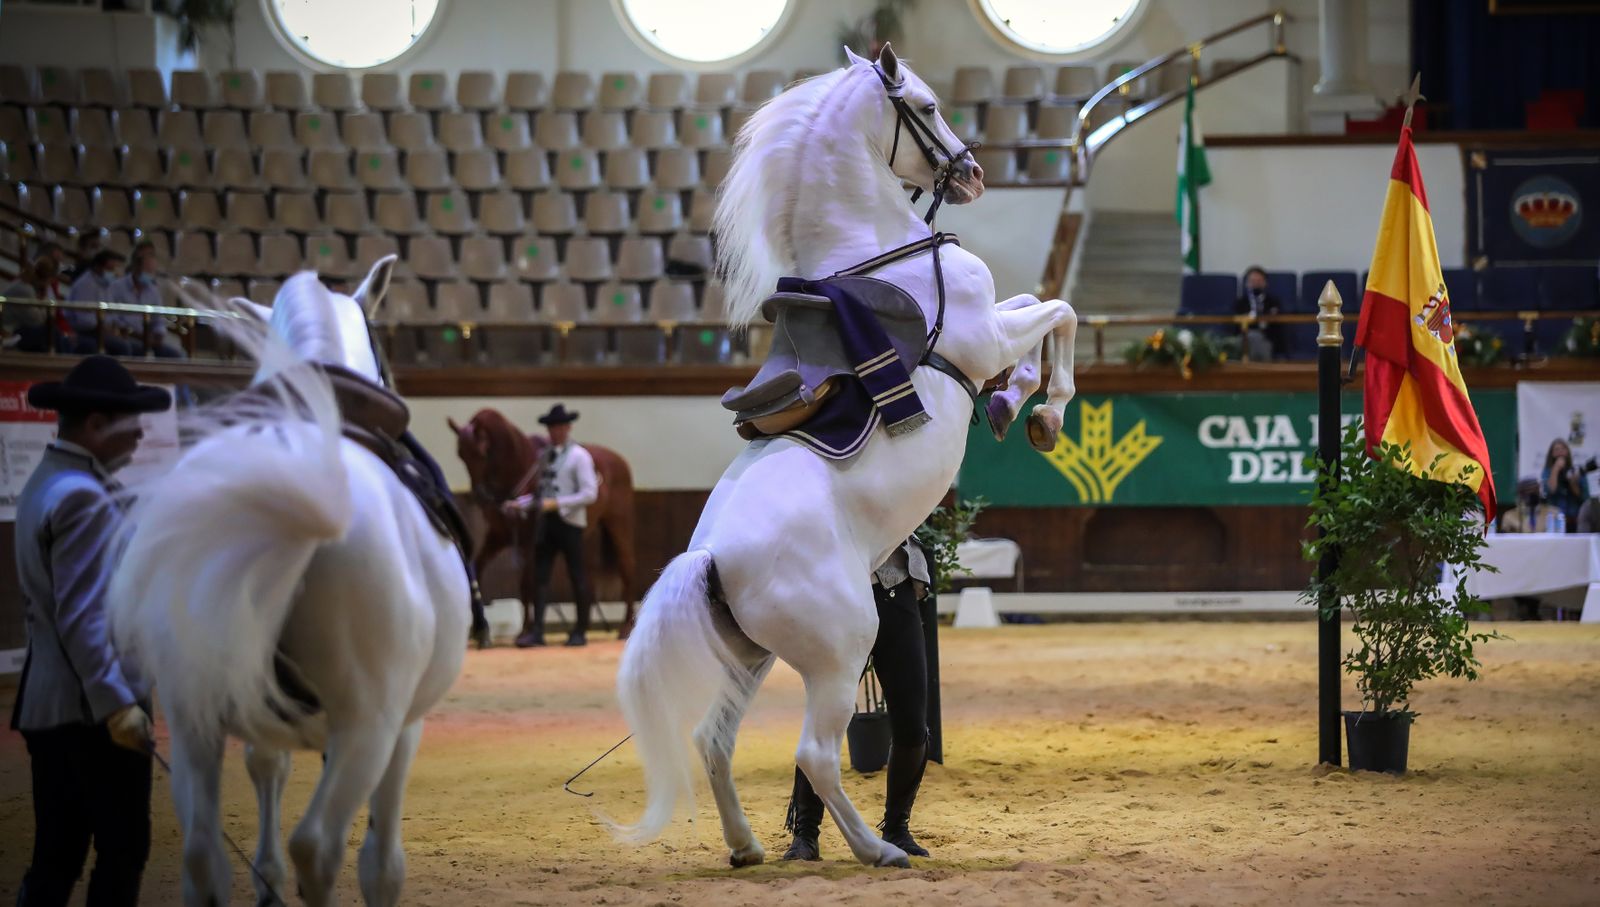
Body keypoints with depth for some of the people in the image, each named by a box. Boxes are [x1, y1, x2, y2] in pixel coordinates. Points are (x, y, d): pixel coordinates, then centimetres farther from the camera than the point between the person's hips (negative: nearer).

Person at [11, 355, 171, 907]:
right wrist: (118, 704, -22)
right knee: (123, 850, -2)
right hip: (92, 707, -10)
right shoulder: (83, 497, -17)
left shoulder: (44, 485, 15)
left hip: (47, 705, 10)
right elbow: (82, 617, -22)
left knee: (56, 858, 10)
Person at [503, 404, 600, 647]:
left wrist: (556, 503, -20)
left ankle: (580, 632, 12)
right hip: (547, 521, 6)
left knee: (577, 576, 4)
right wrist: (521, 504, -1)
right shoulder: (545, 456, 11)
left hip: (570, 522, -6)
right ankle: (536, 630, -2)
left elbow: (589, 494, -13)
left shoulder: (579, 456, -7)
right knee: (540, 575, -1)